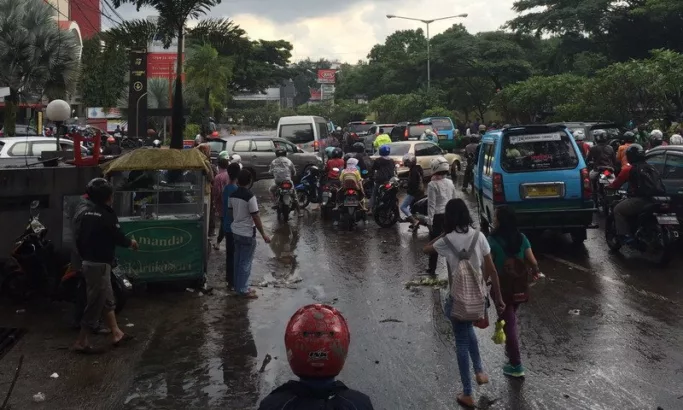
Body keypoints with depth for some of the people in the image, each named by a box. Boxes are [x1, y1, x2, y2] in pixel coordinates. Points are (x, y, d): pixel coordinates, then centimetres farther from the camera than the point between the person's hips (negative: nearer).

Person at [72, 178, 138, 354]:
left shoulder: (81, 208, 7)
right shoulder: (104, 214, -20)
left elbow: (78, 235, 11)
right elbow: (117, 236, -12)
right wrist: (131, 242, 8)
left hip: (87, 260, 9)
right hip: (99, 263, -9)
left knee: (107, 300, 17)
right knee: (96, 303, 0)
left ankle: (117, 334, 26)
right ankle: (81, 342, 6)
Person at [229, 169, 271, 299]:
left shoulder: (232, 195, 1)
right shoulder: (250, 196, -20)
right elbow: (256, 217, -18)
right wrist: (263, 234, -11)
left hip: (235, 231, 7)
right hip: (247, 234, -7)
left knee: (238, 260, 16)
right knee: (246, 262, 1)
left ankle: (238, 286, 25)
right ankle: (243, 290, 8)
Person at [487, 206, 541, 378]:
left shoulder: (493, 240, -18)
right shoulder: (522, 238, -4)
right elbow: (532, 262, -2)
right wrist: (536, 272, 18)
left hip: (502, 287, -6)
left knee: (508, 323, 2)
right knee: (511, 319, 27)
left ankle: (516, 366, 6)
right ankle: (511, 349, 45)